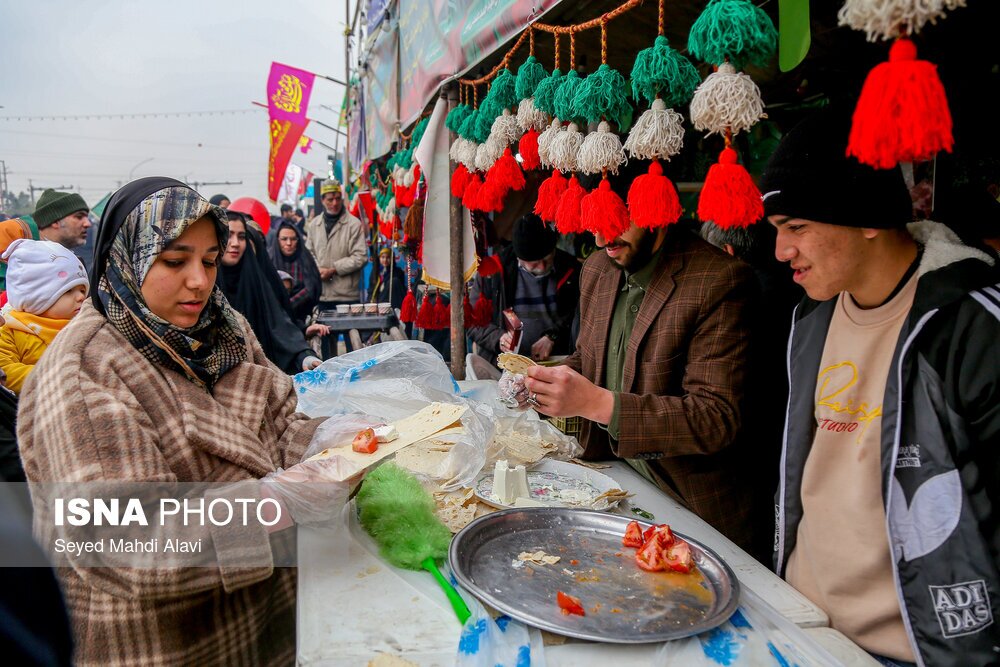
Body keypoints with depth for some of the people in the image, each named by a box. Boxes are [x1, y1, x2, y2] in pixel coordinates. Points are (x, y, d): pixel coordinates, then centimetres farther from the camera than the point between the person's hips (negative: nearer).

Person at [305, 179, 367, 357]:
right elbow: (309, 253, 13)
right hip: (321, 292, 5)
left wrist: (334, 269, -14)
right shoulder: (314, 225, 11)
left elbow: (360, 256, -11)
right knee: (325, 336, 15)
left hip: (347, 294, -5)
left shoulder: (354, 224, -5)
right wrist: (317, 269, -7)